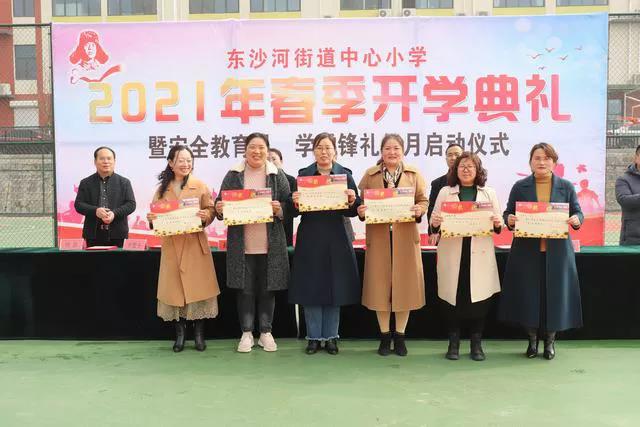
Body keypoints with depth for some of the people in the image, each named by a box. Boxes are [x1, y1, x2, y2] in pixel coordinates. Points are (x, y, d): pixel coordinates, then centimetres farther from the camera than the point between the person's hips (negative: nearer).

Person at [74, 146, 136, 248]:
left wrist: (114, 213, -15)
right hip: (93, 233, 1)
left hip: (117, 233, 0)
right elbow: (78, 204, 5)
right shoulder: (86, 183, 10)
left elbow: (131, 204, 2)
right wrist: (95, 211, -14)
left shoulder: (124, 182, 8)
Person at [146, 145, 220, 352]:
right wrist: (151, 219, -10)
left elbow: (211, 211, 0)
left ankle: (199, 334, 11)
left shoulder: (200, 186, 2)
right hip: (171, 244, 2)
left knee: (198, 287, -1)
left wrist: (205, 216, -22)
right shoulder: (162, 189, 8)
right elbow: (155, 214, 11)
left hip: (195, 244, -2)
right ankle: (180, 334, 17)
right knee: (175, 289, 5)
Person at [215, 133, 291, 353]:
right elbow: (221, 203, 8)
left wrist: (279, 209, -17)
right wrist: (219, 209, -14)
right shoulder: (233, 175, 5)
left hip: (270, 244, 0)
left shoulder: (277, 175, 5)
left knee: (267, 289, 8)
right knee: (244, 289, 6)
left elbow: (289, 205, 3)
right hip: (241, 244, 0)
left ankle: (266, 332, 22)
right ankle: (246, 333, 19)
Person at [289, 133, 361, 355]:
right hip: (310, 240, 0)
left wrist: (353, 200, -19)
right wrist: (295, 202, -20)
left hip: (337, 240, 1)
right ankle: (314, 337, 17)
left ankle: (330, 337, 19)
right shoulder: (303, 175, 3)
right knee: (311, 288, 3)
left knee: (335, 287, 6)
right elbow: (295, 211, 1)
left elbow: (352, 212, 1)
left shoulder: (345, 174, 4)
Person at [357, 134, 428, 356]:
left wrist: (419, 211, -14)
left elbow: (423, 200, 7)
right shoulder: (370, 175, 7)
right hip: (378, 238, 0)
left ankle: (400, 336, 17)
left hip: (406, 238, 0)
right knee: (380, 285, 3)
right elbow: (361, 203, 7)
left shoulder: (414, 174, 8)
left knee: (404, 284, 3)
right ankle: (384, 336, 17)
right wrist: (361, 212, -14)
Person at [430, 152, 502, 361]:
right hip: (452, 253, 0)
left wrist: (498, 224, -12)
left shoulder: (489, 193, 12)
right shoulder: (445, 192, 10)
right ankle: (453, 343, 15)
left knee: (479, 298, 2)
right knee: (453, 297, 1)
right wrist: (434, 223, -17)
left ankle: (476, 344, 16)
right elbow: (434, 222, 4)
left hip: (480, 255, 1)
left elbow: (498, 224, 10)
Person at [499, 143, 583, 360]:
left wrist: (576, 220, -15)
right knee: (528, 294, 3)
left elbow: (578, 213, 7)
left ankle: (550, 340, 20)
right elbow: (507, 213, 6)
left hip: (557, 251, 0)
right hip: (527, 251, 0)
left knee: (554, 293, 4)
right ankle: (532, 340, 20)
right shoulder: (520, 187, 4)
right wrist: (509, 220, -16)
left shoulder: (566, 186, 6)